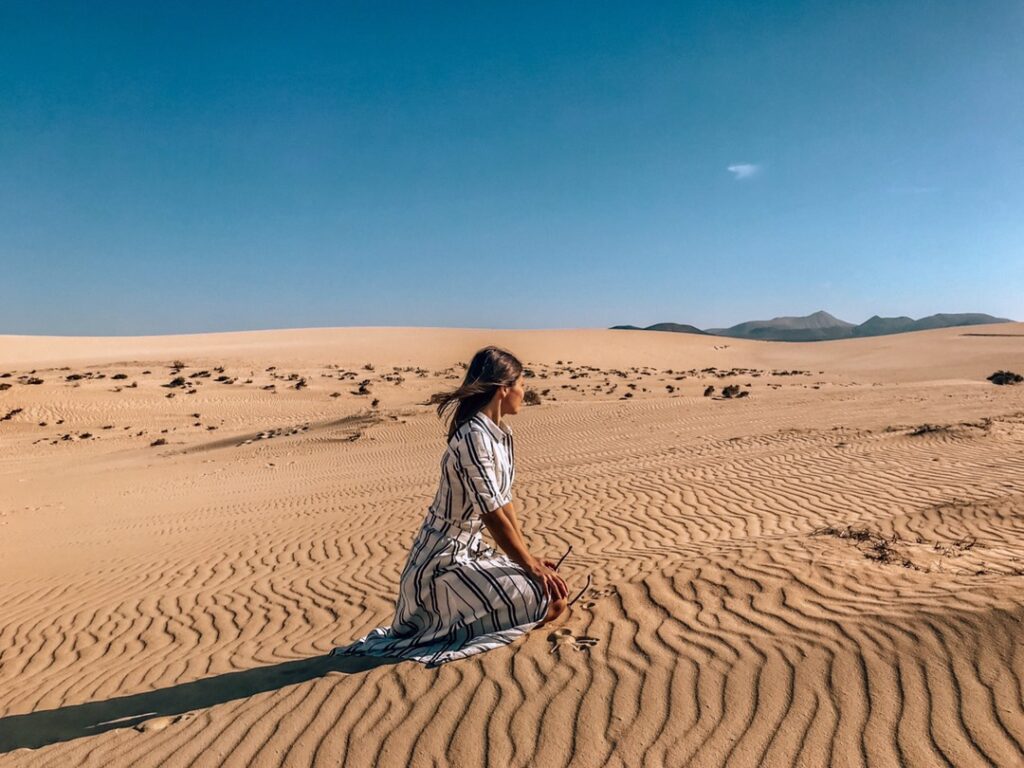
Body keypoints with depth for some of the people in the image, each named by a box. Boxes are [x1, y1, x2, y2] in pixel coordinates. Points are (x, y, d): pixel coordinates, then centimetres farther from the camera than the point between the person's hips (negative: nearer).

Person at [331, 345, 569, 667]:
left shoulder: (502, 433, 4)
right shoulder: (474, 438, -25)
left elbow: (506, 503, 7)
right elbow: (494, 516, -22)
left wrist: (532, 558, 4)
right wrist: (532, 565, -12)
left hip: (470, 550, 9)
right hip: (443, 560, -9)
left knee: (553, 588, 9)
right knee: (540, 601, -15)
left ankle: (449, 610, 15)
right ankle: (455, 628, 3)